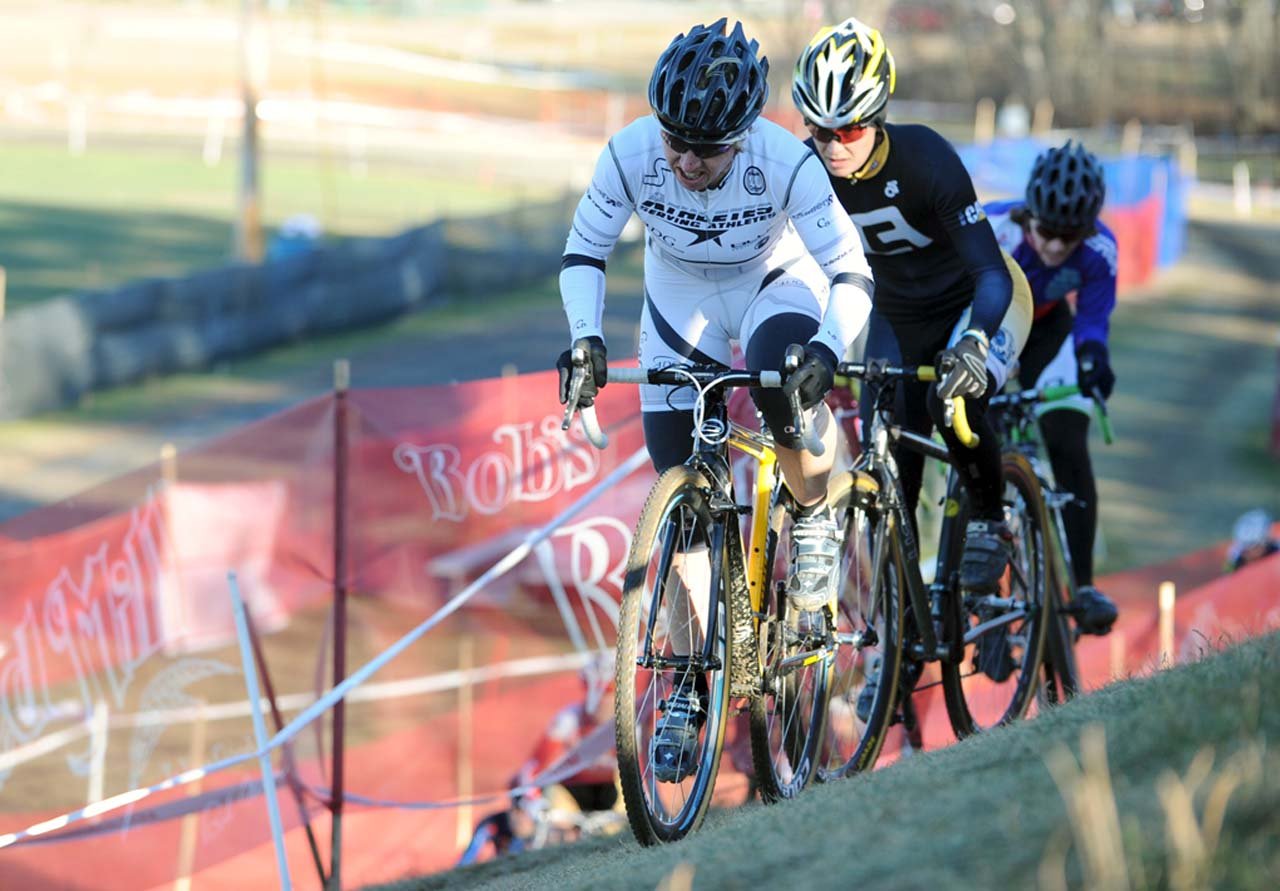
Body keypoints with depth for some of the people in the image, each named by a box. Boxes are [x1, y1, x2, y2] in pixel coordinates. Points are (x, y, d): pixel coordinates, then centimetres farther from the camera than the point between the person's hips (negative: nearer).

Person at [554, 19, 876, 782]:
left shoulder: (787, 164, -33)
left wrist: (829, 348, -44)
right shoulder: (631, 155, -28)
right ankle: (694, 678, 10)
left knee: (783, 389, -37)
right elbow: (585, 250, -13)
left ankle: (816, 517, -6)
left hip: (776, 288, -2)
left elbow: (852, 271, -26)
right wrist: (587, 336, -29)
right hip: (681, 308, 3)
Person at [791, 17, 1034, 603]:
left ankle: (989, 525, -8)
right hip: (899, 317, 4)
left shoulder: (925, 159, -32)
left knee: (954, 400, -33)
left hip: (978, 302, -4)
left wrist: (974, 341, -55)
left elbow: (991, 273, -37)